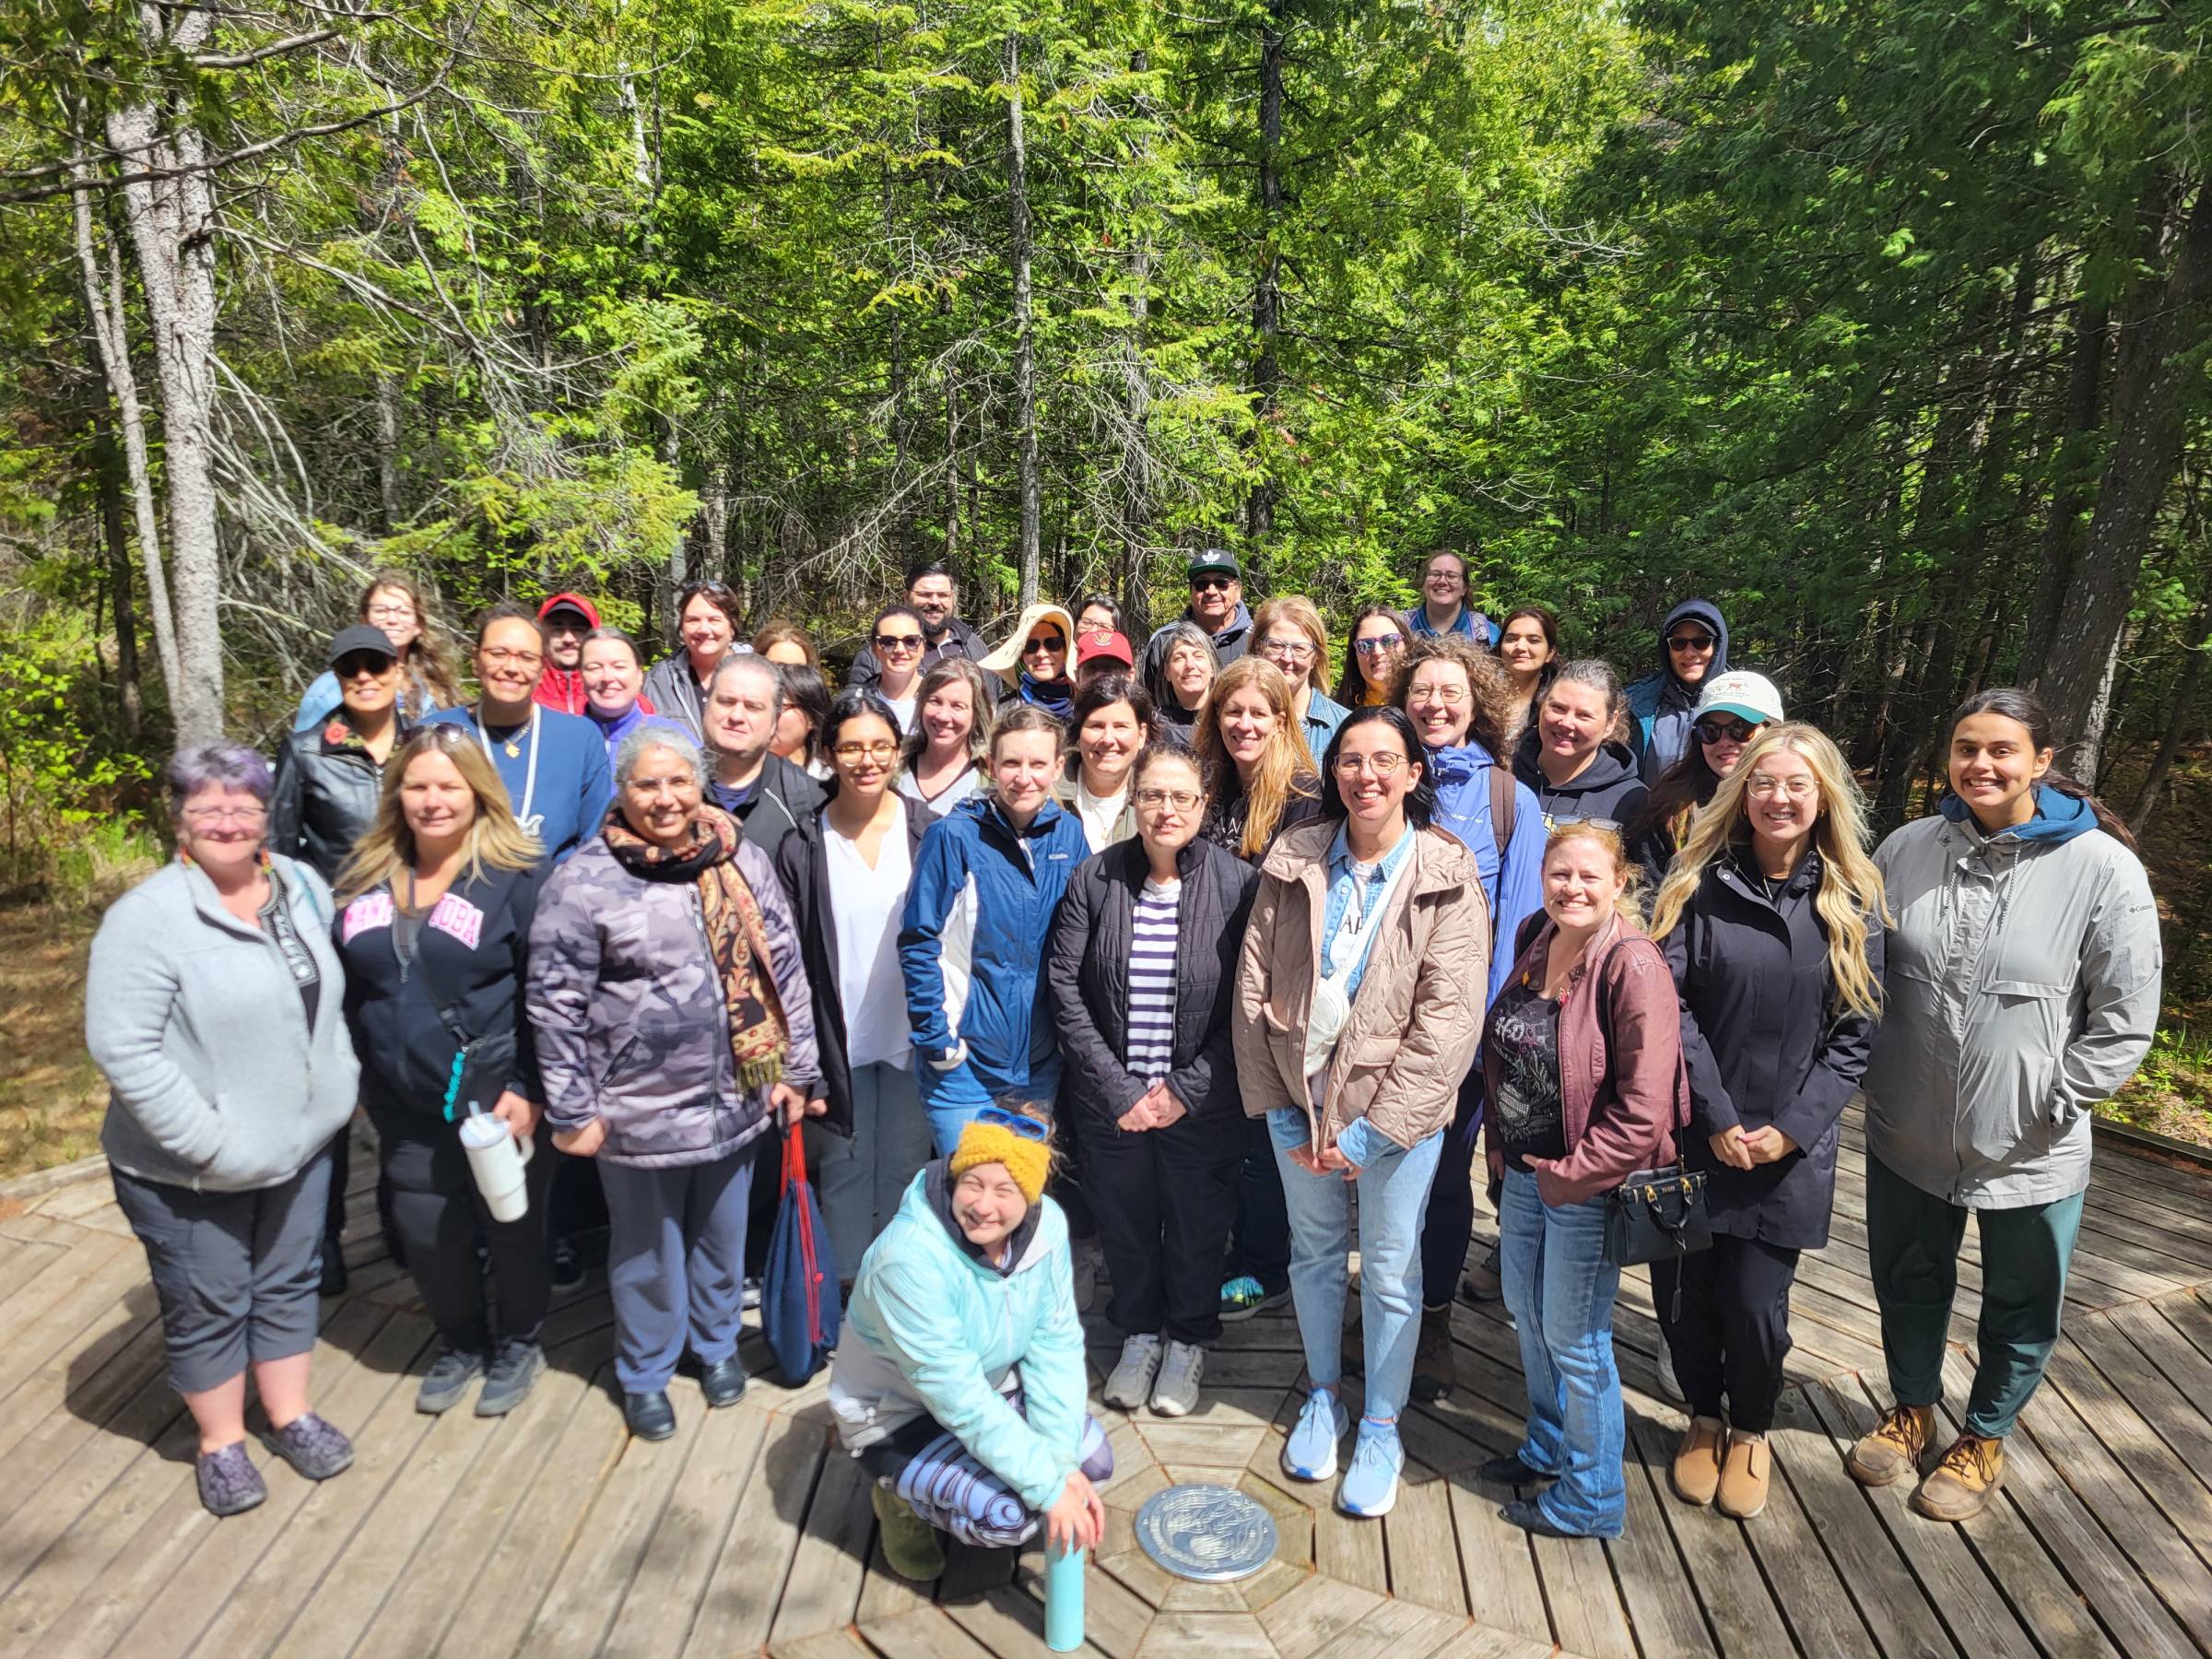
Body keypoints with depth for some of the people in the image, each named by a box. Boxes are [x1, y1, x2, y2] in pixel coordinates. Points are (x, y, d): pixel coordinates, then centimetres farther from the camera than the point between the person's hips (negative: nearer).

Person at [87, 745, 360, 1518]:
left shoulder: (301, 885, 0)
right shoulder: (147, 917, -19)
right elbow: (122, 1048, -22)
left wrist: (342, 1081, 6)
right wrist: (206, 1143, -23)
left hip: (300, 1143, 5)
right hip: (190, 1171, -5)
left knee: (289, 1283, 19)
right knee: (208, 1308, 13)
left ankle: (290, 1415, 38)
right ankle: (220, 1442, 33)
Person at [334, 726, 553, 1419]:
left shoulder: (517, 875, -12)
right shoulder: (366, 875, 5)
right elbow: (349, 989, 13)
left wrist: (528, 1088, -15)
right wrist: (354, 1080, 14)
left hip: (497, 1100, -4)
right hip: (406, 1107, 5)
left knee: (511, 1227, 11)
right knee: (425, 1233, 14)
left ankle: (518, 1344, 35)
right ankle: (461, 1342, 40)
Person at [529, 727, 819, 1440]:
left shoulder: (742, 861, -2)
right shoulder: (584, 881, -12)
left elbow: (784, 969, 3)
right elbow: (556, 1005, -9)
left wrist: (797, 1071, 4)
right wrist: (572, 1111, -8)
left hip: (735, 1099, 3)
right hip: (640, 1109, -3)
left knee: (723, 1235, 21)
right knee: (649, 1251, 16)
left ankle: (717, 1343, 47)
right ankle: (644, 1373, 41)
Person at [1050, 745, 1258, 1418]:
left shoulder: (1237, 882, -10)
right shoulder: (1095, 877, -6)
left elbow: (1246, 1003, -8)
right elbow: (1064, 985, -5)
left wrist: (1188, 1087, -12)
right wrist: (1117, 1087, -10)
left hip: (1202, 1102, -1)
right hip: (1111, 1101, 2)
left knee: (1197, 1225, 14)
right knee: (1124, 1222, 17)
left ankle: (1189, 1340, 41)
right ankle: (1140, 1333, 43)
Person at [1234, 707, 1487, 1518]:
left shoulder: (1447, 876, -11)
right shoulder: (1294, 860, -3)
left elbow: (1449, 1020, -15)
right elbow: (1253, 987, -1)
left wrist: (1373, 1129, -17)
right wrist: (1275, 1105, -6)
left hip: (1397, 1107, -2)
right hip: (1298, 1096, 3)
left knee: (1389, 1272, 11)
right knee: (1315, 1251, 18)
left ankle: (1381, 1428, 33)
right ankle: (1322, 1397, 41)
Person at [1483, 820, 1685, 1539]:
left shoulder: (1634, 967, -21)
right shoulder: (1536, 941, 1)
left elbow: (1643, 1111, -23)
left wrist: (1572, 1173, -17)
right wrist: (1500, 1145, 8)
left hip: (1584, 1185, -7)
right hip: (1523, 1172, 8)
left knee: (1574, 1338, 7)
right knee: (1527, 1312, 23)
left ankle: (1591, 1499, 30)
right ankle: (1548, 1447, 47)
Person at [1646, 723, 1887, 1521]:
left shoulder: (1852, 903, 0)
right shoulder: (1697, 885, -3)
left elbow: (1854, 1034, -1)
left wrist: (1791, 1129, -9)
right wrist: (1715, 1118, -12)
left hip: (1789, 1149, 0)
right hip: (1691, 1136, 0)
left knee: (1756, 1304, 3)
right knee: (1684, 1293, 8)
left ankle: (1751, 1431, 33)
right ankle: (1704, 1416, 37)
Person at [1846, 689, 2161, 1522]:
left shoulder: (2102, 868, -14)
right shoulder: (1907, 850, -5)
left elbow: (2125, 1022, -10)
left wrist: (2051, 1107, -10)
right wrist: (1873, 1076, 3)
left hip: (2031, 1153, -2)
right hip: (1907, 1134, 3)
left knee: (2020, 1311, 18)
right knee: (1908, 1283, 22)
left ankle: (1983, 1439, 43)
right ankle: (1912, 1409, 47)